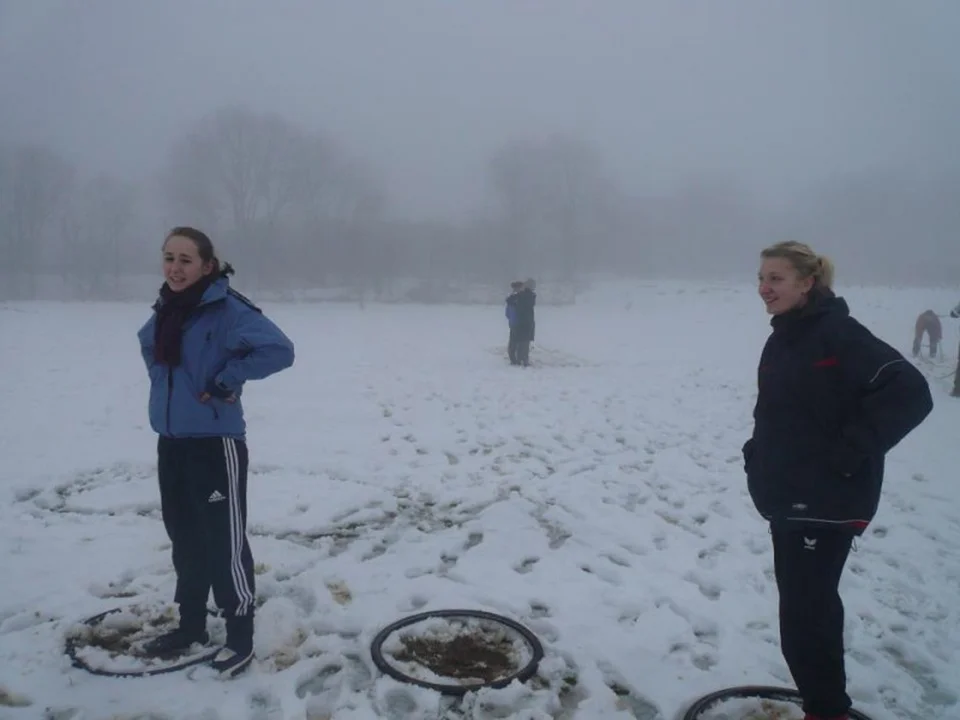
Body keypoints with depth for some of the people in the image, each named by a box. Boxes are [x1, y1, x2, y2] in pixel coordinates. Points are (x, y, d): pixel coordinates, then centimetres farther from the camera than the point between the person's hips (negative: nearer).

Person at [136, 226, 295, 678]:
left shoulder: (227, 309, -16)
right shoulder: (165, 311, 8)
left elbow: (279, 350, -25)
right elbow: (151, 346, 28)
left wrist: (226, 381, -20)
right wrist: (168, 386, 13)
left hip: (215, 445, -8)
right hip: (170, 443, 8)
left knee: (225, 543, 1)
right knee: (184, 539, 19)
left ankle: (240, 638, 17)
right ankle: (191, 625, 36)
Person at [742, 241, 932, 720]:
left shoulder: (838, 333, -18)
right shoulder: (782, 339, 10)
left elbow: (910, 393, -24)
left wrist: (848, 452, -22)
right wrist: (759, 453, 9)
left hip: (828, 500, -9)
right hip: (787, 496, 9)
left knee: (803, 614, -4)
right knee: (810, 603, 20)